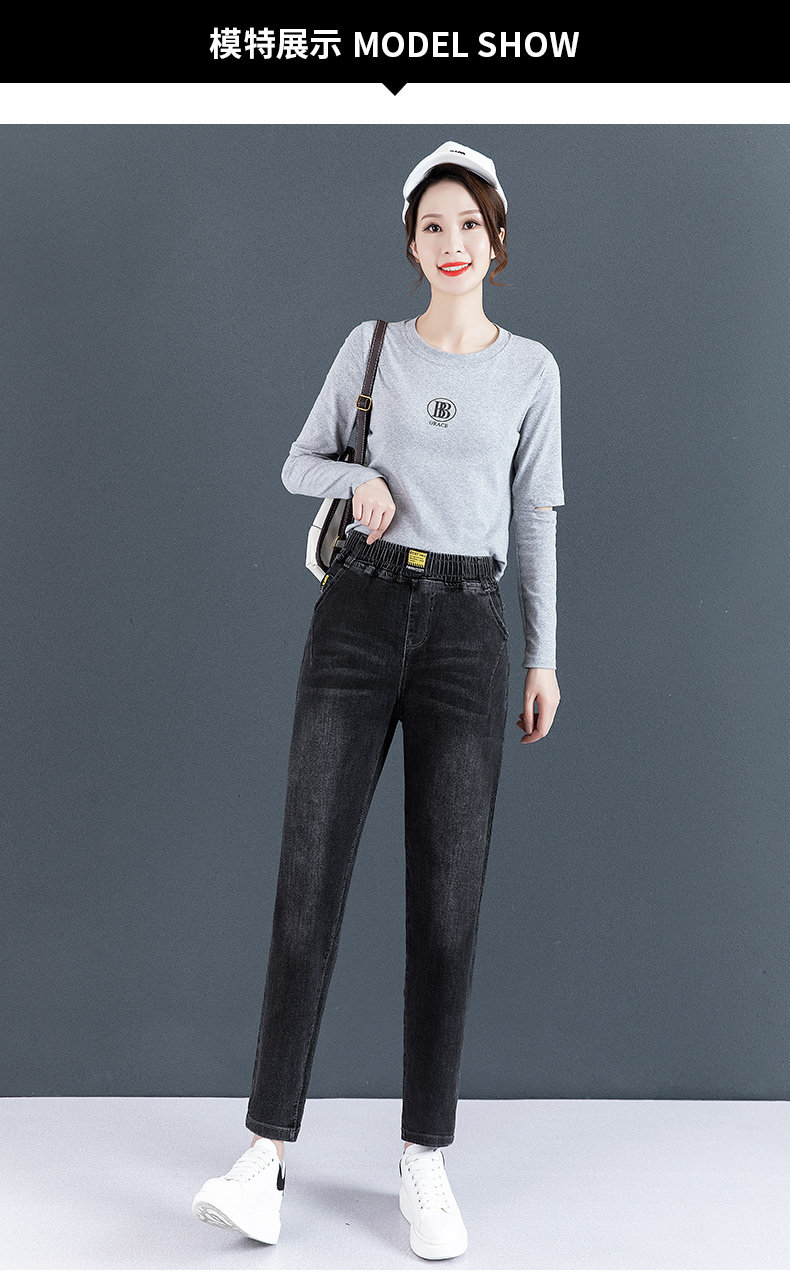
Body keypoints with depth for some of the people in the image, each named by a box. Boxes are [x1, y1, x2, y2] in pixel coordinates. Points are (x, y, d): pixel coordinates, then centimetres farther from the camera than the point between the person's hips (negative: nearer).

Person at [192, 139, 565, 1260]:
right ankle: (268, 1151, 4)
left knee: (448, 898, -1)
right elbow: (299, 464, 16)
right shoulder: (370, 346, 10)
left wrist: (544, 655, 7)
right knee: (310, 880, -4)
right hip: (360, 615, 0)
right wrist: (360, 480, -6)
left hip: (468, 628, 0)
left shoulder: (531, 368, 10)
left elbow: (535, 518, 11)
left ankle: (425, 1157, 12)